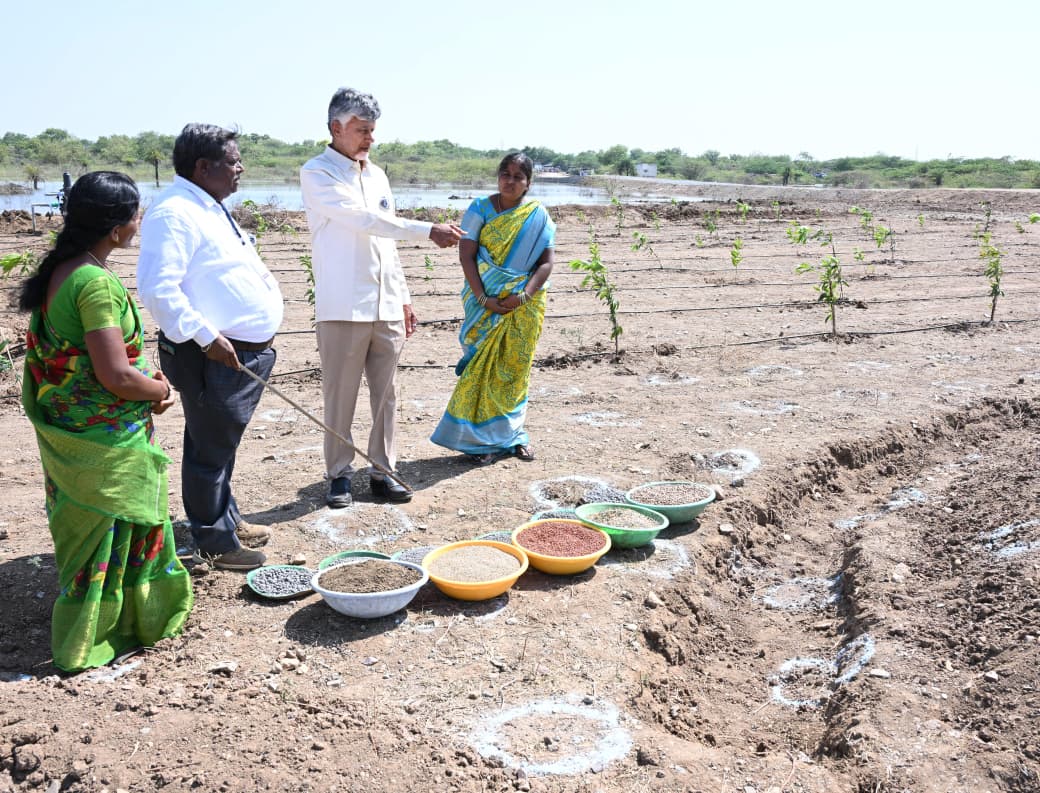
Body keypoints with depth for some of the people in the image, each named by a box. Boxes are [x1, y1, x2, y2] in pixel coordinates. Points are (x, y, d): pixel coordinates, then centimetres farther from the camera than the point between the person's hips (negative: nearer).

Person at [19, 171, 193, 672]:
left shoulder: (57, 271, 5)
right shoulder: (97, 283, -24)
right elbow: (116, 376, -28)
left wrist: (143, 377, 8)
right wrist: (159, 391, -8)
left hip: (66, 431, 9)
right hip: (105, 442, -9)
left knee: (87, 528, 23)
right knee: (108, 534, 8)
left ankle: (83, 629, 42)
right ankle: (85, 644, 25)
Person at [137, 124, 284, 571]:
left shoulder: (210, 209, 16)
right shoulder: (174, 213, -17)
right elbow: (157, 288, -26)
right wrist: (205, 336, -26)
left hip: (246, 352, 10)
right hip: (214, 356, -10)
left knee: (223, 444, 22)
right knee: (211, 449, 3)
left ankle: (227, 519, 37)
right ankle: (215, 542, 16)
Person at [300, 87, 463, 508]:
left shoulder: (377, 174, 16)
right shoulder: (316, 173, -5)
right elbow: (365, 219, -17)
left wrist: (403, 298, 17)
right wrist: (428, 230, -21)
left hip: (386, 307, 6)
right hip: (343, 308, -6)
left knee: (385, 394, 9)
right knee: (340, 396, 2)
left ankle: (381, 471, 20)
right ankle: (339, 474, 16)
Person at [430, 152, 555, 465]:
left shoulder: (538, 216, 2)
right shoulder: (480, 209, -1)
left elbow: (546, 262, -3)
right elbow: (466, 256, -7)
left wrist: (523, 295, -17)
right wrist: (483, 298, -17)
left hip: (524, 305, 1)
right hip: (485, 302, -1)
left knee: (515, 369, 9)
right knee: (482, 367, -1)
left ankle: (512, 433, 23)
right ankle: (480, 439, 10)